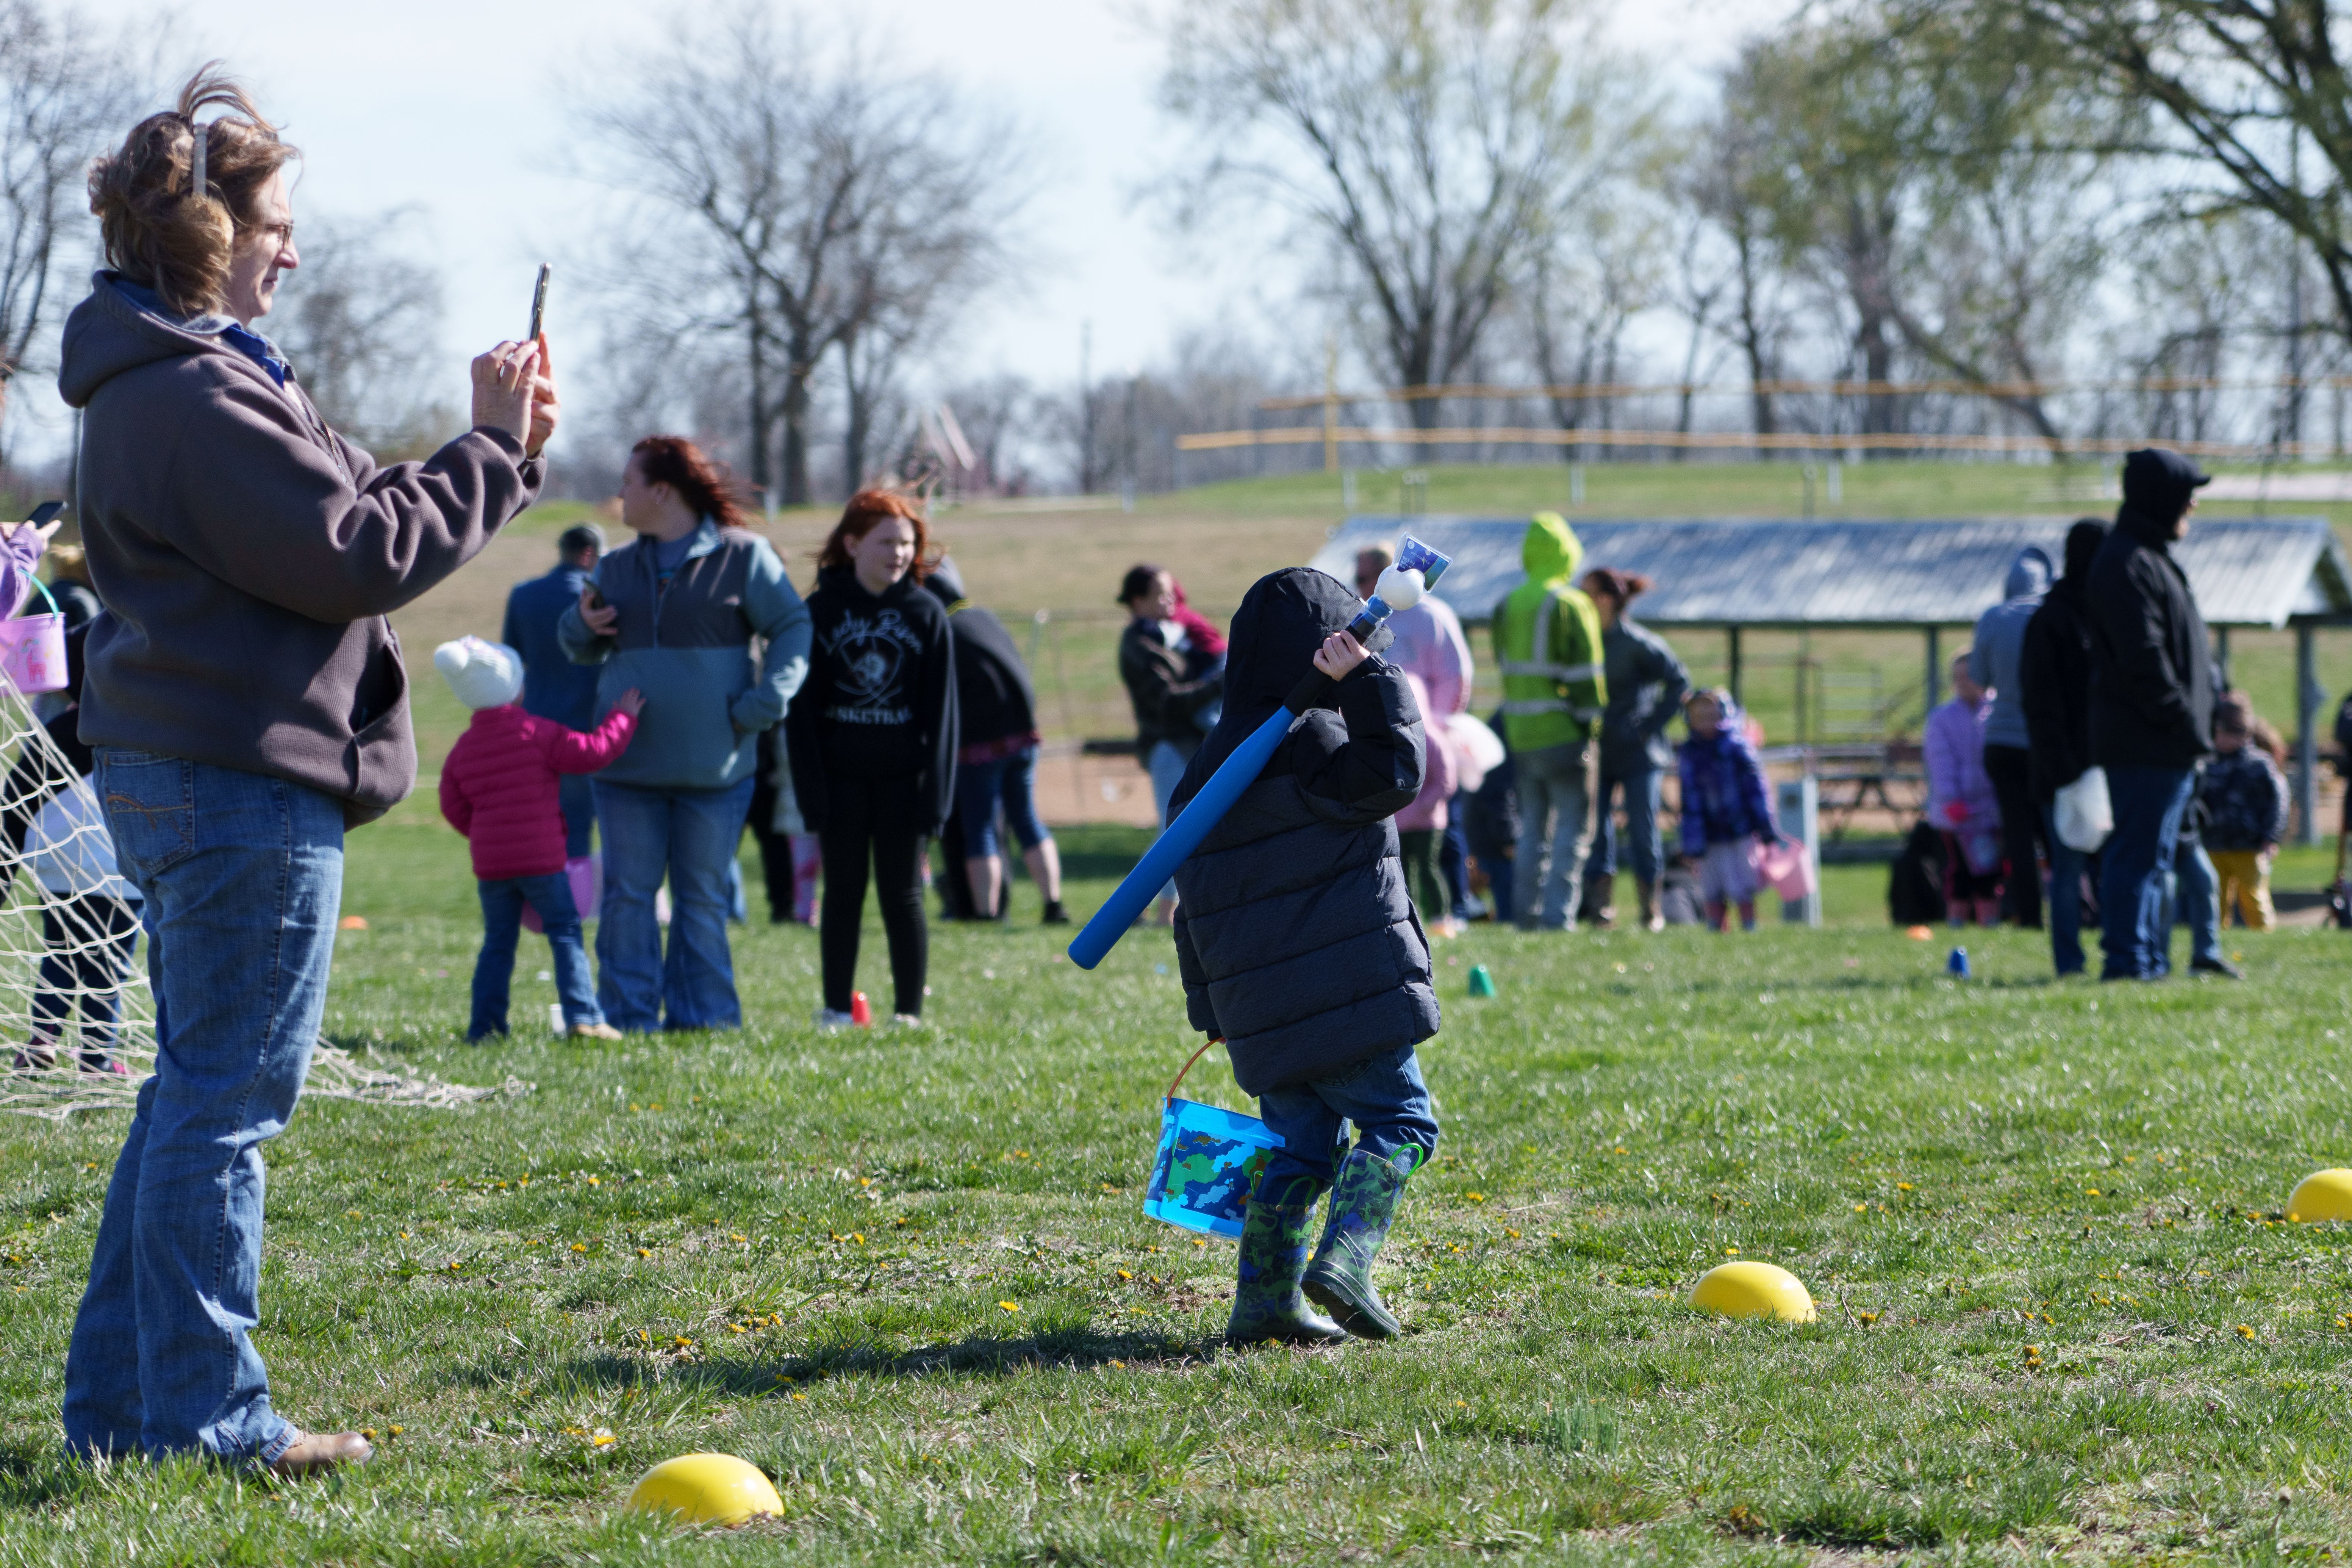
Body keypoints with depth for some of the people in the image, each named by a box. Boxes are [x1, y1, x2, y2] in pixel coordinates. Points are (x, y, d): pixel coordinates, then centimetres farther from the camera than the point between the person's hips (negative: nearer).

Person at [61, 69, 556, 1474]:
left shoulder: (169, 379, 17)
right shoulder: (195, 395, -17)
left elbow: (325, 523, 16)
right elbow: (357, 556, -19)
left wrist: (489, 449, 7)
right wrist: (497, 454, -9)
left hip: (181, 770, 11)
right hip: (245, 779, -11)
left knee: (197, 1089, 15)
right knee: (227, 1096, -6)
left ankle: (122, 1400, 19)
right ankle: (208, 1411, -2)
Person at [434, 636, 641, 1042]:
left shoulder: (463, 749, 9)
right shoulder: (538, 733, -7)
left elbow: (454, 808, 12)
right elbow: (592, 752, -10)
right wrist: (623, 718, 3)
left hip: (490, 862, 4)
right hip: (540, 856, -4)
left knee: (498, 942, 12)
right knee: (565, 932, 1)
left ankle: (484, 1024, 8)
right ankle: (582, 1015, -8)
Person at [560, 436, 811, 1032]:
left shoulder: (742, 556, 0)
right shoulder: (617, 568, 13)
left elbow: (793, 629, -1)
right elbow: (585, 648, 21)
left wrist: (760, 705, -11)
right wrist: (580, 624, -2)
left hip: (714, 765, -3)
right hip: (628, 762, 4)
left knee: (704, 895, 4)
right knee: (628, 894, 1)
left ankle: (702, 1014, 9)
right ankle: (628, 1015, 4)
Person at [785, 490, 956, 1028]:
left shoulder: (927, 615, 2)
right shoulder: (821, 611, 1)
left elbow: (939, 713, 2)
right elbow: (801, 711, 0)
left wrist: (933, 797, -5)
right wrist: (813, 794, -7)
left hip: (902, 779, 0)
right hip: (840, 777, 0)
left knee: (902, 897, 2)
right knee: (843, 894, 6)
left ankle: (909, 1012, 7)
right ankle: (837, 1009, 12)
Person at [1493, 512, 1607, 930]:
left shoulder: (1507, 606, 8)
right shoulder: (1570, 605, -12)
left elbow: (1505, 664, 13)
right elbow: (1584, 672, -12)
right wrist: (1591, 721, -4)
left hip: (1521, 736, 6)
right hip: (1564, 735, -6)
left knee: (1532, 828, 15)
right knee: (1572, 830, -1)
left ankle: (1529, 913, 14)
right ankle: (1559, 915, -6)